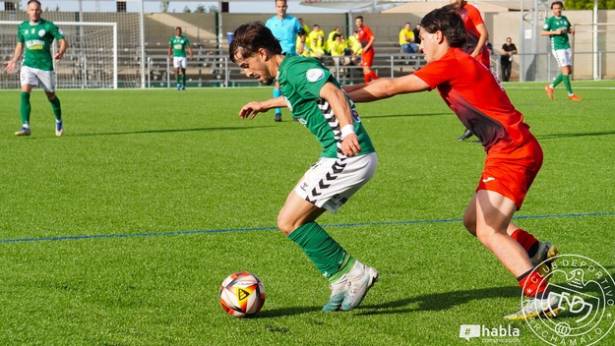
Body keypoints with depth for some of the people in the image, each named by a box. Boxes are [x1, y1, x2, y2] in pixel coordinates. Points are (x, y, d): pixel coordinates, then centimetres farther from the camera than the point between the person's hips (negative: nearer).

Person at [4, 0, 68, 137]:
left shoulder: (49, 26, -5)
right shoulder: (22, 27, 8)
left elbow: (63, 41, -6)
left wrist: (61, 52, -26)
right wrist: (14, 60, 16)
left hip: (45, 65, -2)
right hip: (28, 65, 3)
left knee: (51, 96, 10)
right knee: (24, 93, -17)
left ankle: (59, 122, 36)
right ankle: (25, 126, -20)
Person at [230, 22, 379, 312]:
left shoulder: (295, 69, -12)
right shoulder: (288, 74, 18)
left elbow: (332, 93, -29)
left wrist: (347, 130, -45)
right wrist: (265, 105, 55)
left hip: (347, 156, -10)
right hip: (348, 158, 10)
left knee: (289, 222, -6)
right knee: (298, 222, 13)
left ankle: (352, 274, -2)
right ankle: (344, 283, 14)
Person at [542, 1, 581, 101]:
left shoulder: (564, 18, 13)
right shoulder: (550, 20, -4)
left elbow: (569, 29, 24)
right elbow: (543, 33, -7)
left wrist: (571, 31, 1)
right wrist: (555, 32, -19)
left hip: (567, 47, 7)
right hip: (557, 47, -7)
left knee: (569, 71, 6)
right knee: (565, 70, -11)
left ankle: (551, 87, 20)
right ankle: (570, 94, -3)